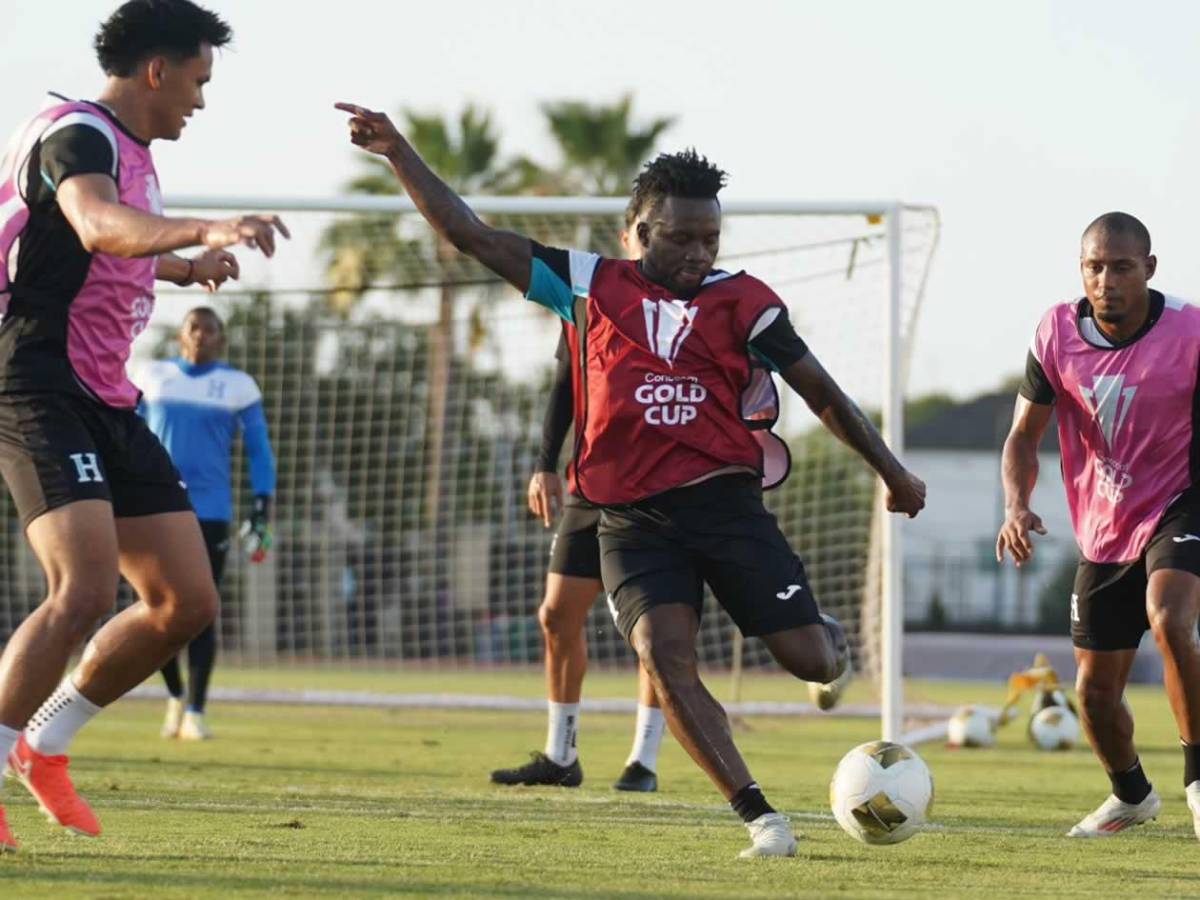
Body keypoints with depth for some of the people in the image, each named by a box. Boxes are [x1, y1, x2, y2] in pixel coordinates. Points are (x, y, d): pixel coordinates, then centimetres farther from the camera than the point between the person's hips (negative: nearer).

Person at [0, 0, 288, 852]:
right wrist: (204, 229, -52)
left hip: (107, 404, 10)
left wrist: (186, 266, 41)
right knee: (85, 590, -25)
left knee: (187, 602, 6)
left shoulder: (132, 152, 17)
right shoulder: (77, 134, -13)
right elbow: (99, 226, -37)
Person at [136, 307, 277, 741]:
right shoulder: (154, 377, 7)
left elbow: (259, 450, 6)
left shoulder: (237, 386, 3)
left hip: (210, 512, -1)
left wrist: (262, 512, -1)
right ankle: (175, 696, 21)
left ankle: (195, 714, 3)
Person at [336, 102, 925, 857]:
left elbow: (820, 390, 9)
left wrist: (893, 472, 10)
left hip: (726, 503, 0)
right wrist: (398, 152, 5)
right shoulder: (590, 286, 7)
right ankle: (761, 818, -17)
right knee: (665, 659, -20)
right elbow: (470, 234, 9)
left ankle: (832, 635, 35)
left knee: (812, 661, -5)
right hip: (632, 519, 1)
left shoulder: (742, 301, 3)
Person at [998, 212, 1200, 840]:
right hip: (1103, 531, 4)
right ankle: (1131, 795, 39)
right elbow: (1024, 434, 0)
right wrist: (1017, 505, -18)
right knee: (1095, 692, 8)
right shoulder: (1057, 333, -8)